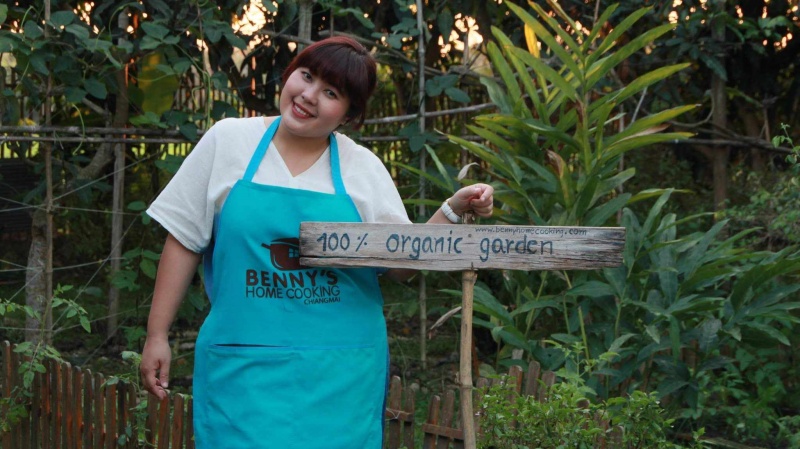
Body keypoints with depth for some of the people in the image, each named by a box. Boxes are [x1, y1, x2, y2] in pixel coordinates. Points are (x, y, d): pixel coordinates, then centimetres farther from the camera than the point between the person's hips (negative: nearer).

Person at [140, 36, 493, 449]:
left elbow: (400, 266, 7)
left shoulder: (364, 167, 5)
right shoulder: (227, 141, 3)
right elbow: (184, 241, 5)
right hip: (245, 367, -1)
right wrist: (157, 335, 3)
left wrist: (453, 210, -5)